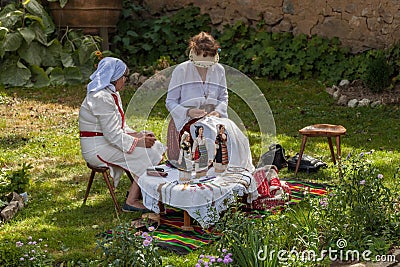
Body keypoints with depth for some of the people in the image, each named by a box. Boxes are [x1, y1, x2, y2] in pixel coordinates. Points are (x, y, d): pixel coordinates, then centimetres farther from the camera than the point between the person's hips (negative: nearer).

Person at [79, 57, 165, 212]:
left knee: (155, 146, 3)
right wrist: (139, 142, -17)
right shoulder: (101, 98, -21)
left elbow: (120, 127, 16)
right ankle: (131, 202, -12)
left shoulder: (112, 94, 13)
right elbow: (114, 135, -24)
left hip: (106, 143, 10)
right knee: (145, 154, -17)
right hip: (97, 149, -10)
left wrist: (139, 135, 0)